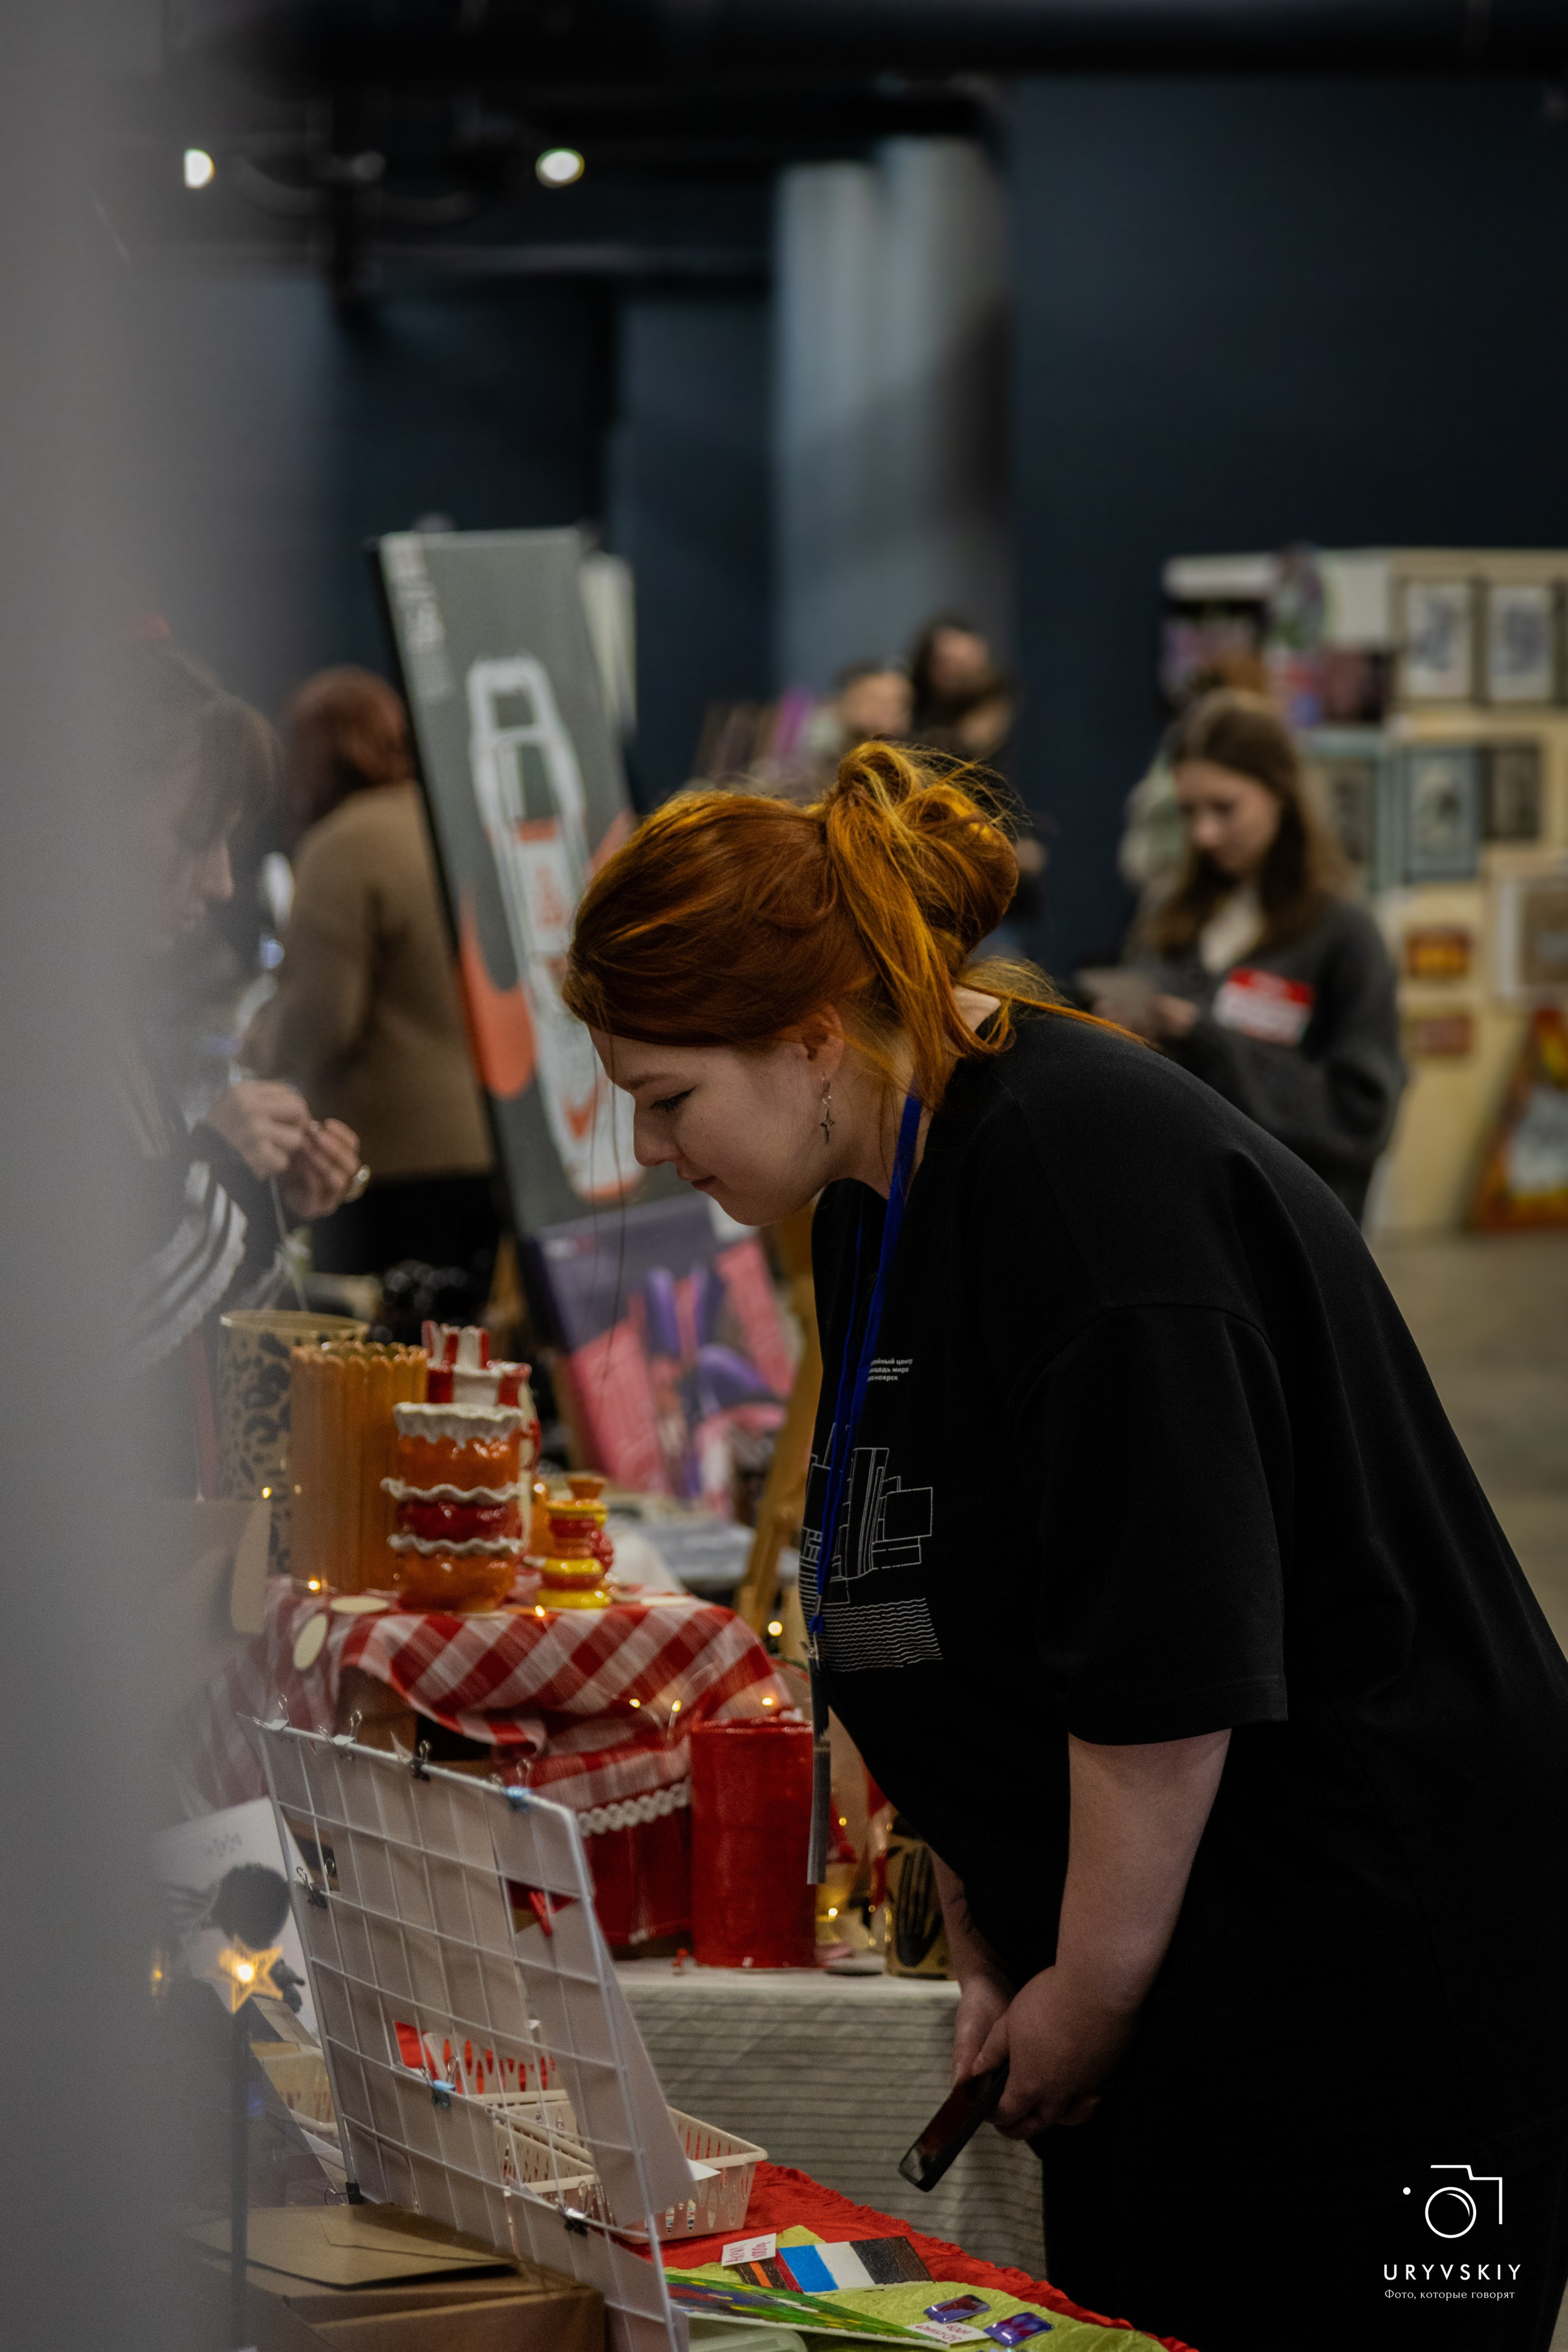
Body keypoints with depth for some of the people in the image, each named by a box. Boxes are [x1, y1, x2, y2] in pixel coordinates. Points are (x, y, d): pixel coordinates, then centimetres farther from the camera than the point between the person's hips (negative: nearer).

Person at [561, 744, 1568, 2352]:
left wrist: (1082, 2003, -13)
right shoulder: (879, 1196, 8)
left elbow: (1167, 1672, -23)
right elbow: (933, 1627, 15)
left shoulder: (1093, 1178, -22)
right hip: (1148, 1957, 9)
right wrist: (984, 1956, 10)